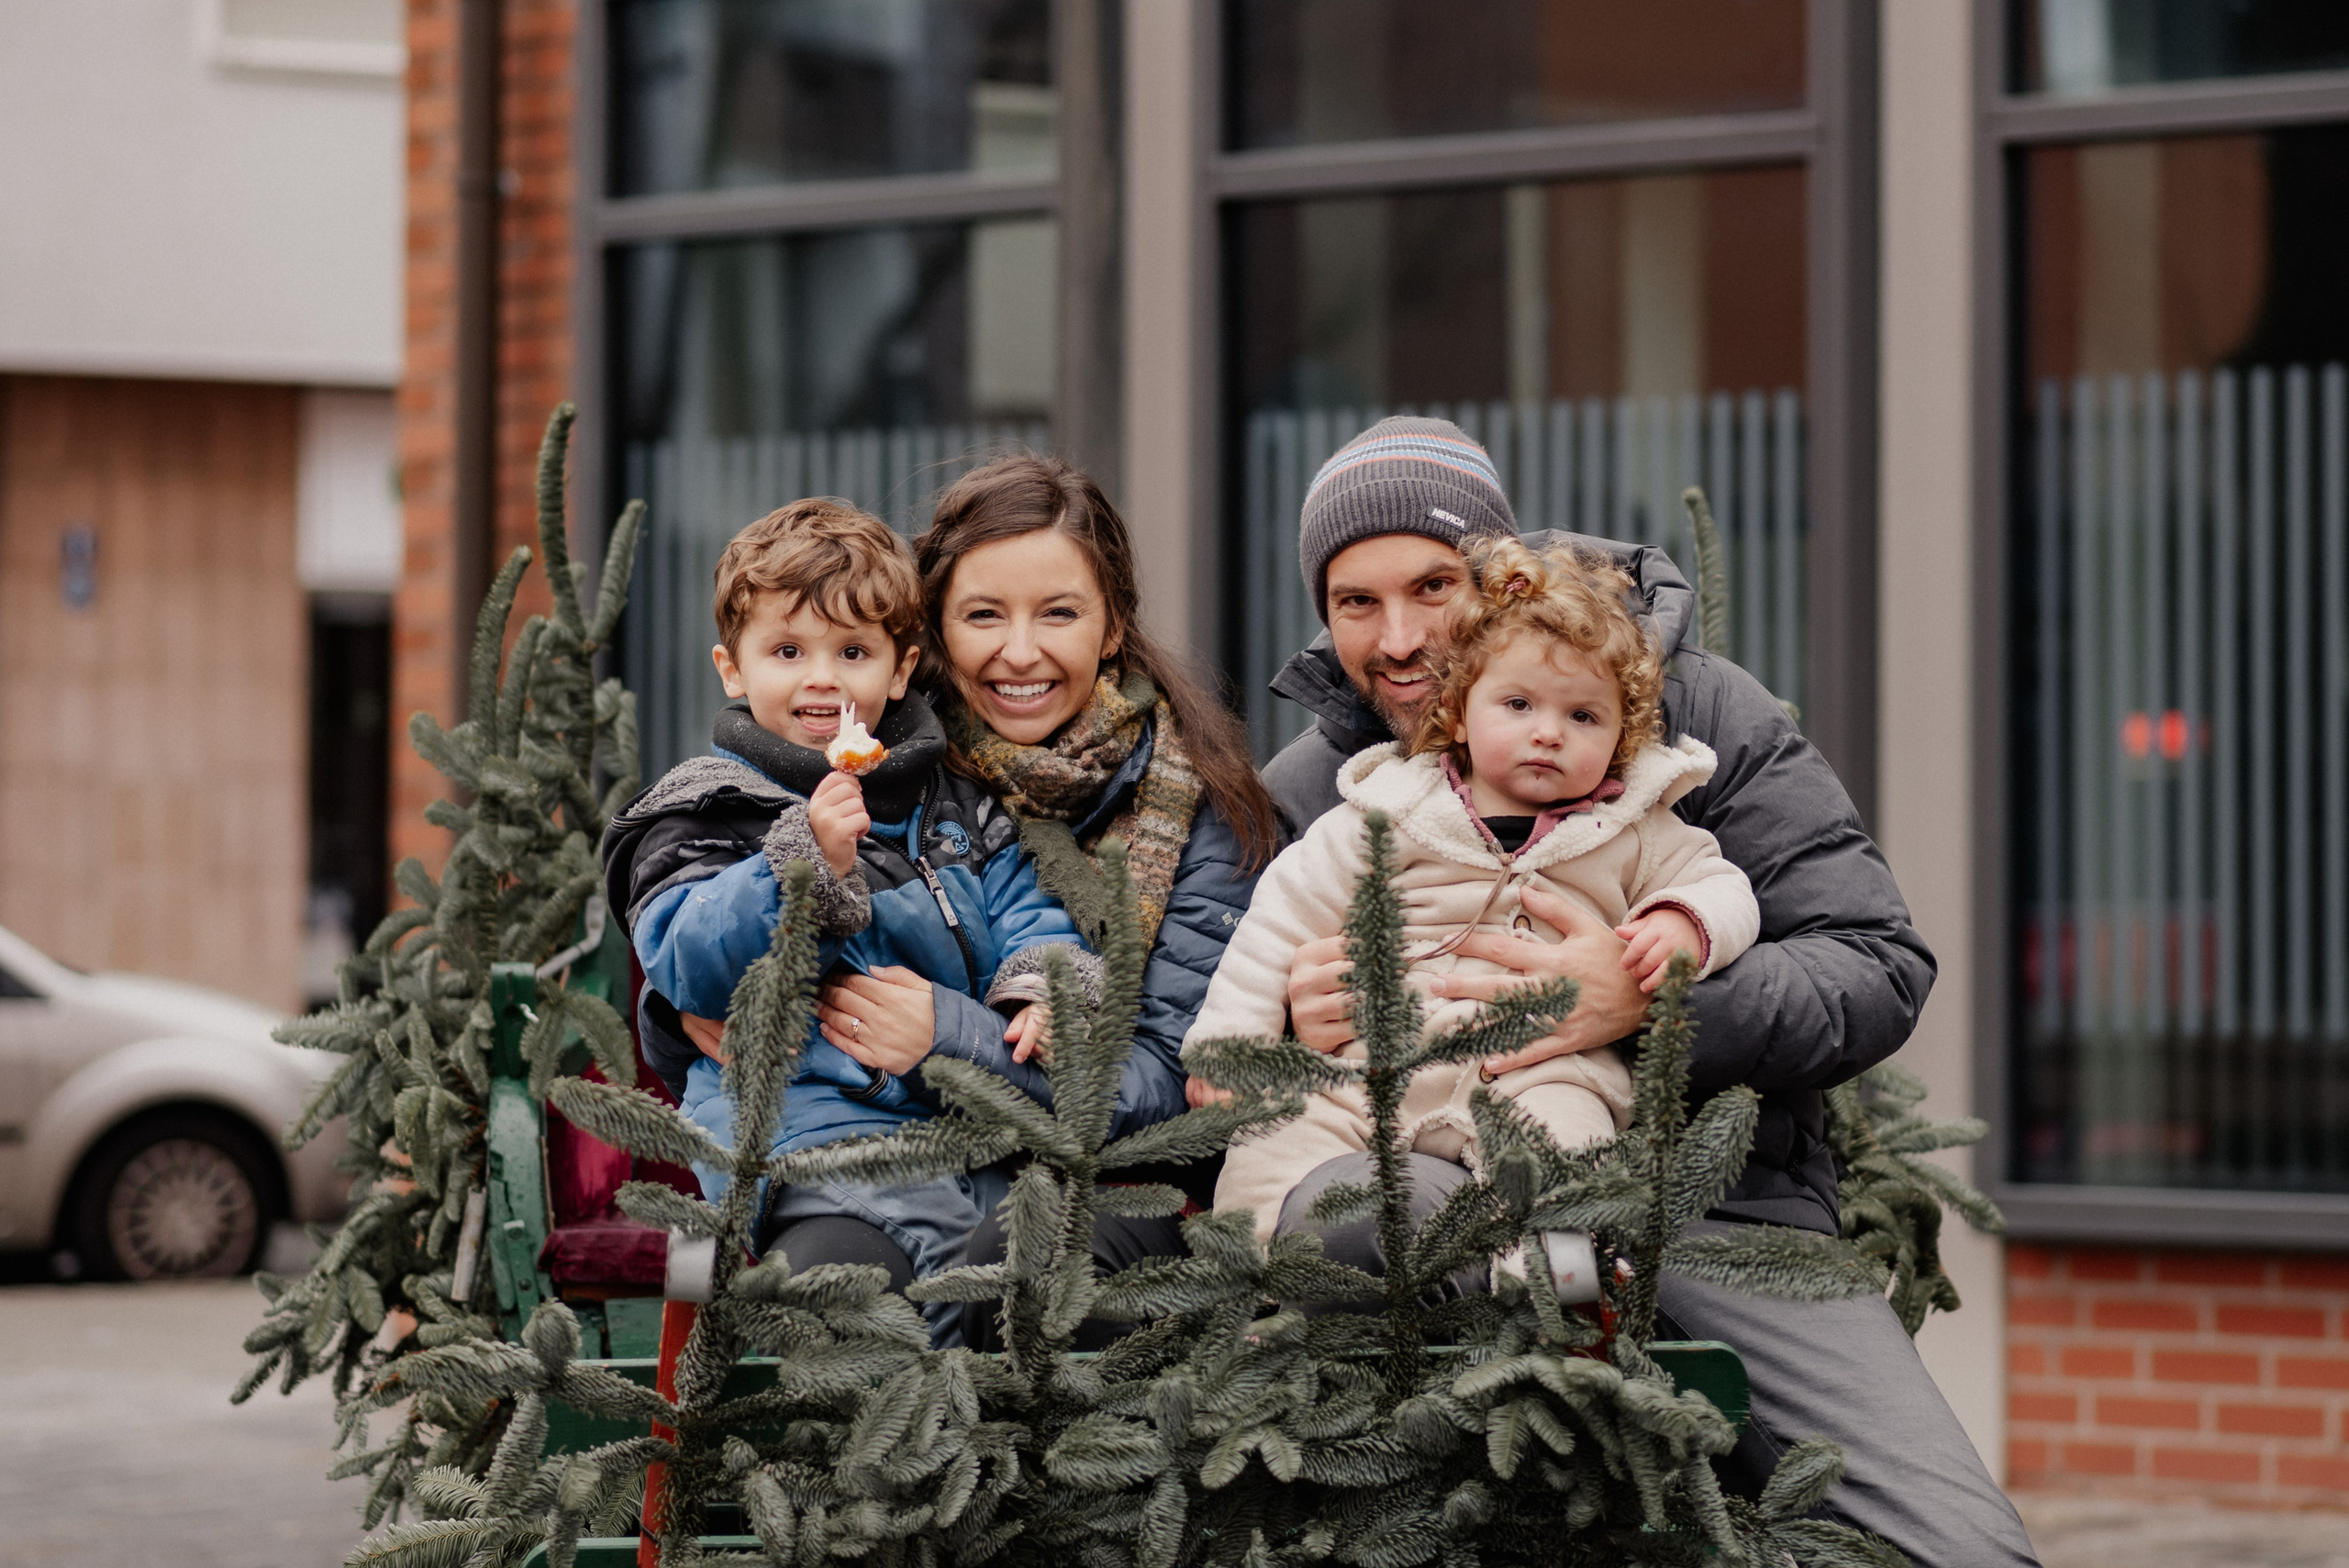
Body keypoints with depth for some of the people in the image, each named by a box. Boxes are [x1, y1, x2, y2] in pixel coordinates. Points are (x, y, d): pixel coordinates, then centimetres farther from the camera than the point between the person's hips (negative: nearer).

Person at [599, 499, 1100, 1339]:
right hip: (815, 1119, -5)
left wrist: (1042, 986, 1)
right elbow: (688, 964, -7)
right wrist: (810, 860, -19)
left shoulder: (956, 804, 23)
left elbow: (1023, 910, 25)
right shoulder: (705, 812, 7)